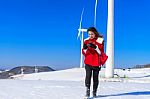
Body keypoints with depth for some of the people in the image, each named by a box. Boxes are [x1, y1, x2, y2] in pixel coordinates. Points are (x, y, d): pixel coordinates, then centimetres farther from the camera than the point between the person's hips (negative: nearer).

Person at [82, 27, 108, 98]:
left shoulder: (100, 40, 0)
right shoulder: (86, 40, 7)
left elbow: (101, 52, -6)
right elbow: (84, 52, 8)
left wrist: (95, 47, -21)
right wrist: (85, 48, -14)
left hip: (96, 62, -1)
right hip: (88, 62, 1)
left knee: (95, 77, 2)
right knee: (88, 76, -10)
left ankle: (94, 92, 14)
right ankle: (87, 92, -7)